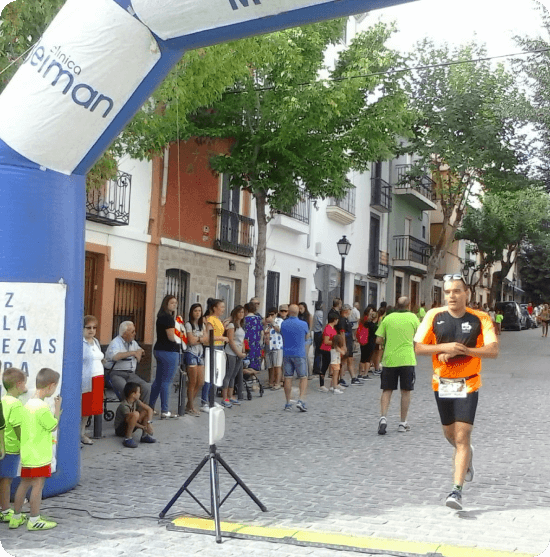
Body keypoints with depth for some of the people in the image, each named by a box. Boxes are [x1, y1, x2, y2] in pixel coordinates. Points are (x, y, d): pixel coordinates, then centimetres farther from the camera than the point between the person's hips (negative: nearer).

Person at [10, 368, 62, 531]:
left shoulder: (28, 404, 6)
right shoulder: (42, 407, -21)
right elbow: (53, 426, -11)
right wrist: (57, 408, -3)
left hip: (27, 454, 9)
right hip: (39, 455, -9)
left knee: (24, 483, 16)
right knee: (38, 485, 1)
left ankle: (16, 517, 25)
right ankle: (34, 520, 9)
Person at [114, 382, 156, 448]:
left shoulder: (136, 401, -2)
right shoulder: (124, 406, -25)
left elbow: (150, 409, -5)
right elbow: (129, 420, -24)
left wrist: (149, 423, -19)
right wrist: (143, 427, -22)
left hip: (130, 428, 8)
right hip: (120, 430, -8)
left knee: (145, 411, -5)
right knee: (135, 414, -33)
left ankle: (144, 436, -5)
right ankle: (127, 439, -27)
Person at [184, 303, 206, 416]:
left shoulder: (202, 325, 15)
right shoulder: (188, 325, -5)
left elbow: (205, 339, 3)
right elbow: (191, 341, -13)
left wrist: (196, 339, -10)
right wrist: (200, 338, 1)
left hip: (200, 354, 7)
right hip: (191, 353, -7)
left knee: (200, 382, 4)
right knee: (192, 382, -4)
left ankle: (189, 405, 16)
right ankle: (191, 407, 7)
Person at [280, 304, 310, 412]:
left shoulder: (283, 324, -1)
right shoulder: (303, 324, -7)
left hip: (286, 354, 3)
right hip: (299, 354, -3)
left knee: (288, 378, 6)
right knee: (303, 378, 3)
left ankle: (288, 403, 10)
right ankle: (301, 400, -11)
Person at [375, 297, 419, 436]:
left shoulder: (388, 318, 1)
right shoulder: (412, 317, -1)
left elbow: (378, 340, 0)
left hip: (389, 359, 1)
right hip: (407, 359, -1)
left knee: (387, 390, 7)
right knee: (406, 391, 10)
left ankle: (383, 418, -11)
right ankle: (403, 423, 14)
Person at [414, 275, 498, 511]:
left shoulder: (480, 319, -8)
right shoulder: (434, 316, -4)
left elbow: (493, 350, -15)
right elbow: (418, 347, -3)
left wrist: (462, 349, -25)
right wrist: (444, 347, -20)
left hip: (468, 385, -3)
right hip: (441, 384, 3)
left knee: (462, 436, -10)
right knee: (449, 433, 18)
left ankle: (457, 489, -6)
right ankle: (467, 455, 51)